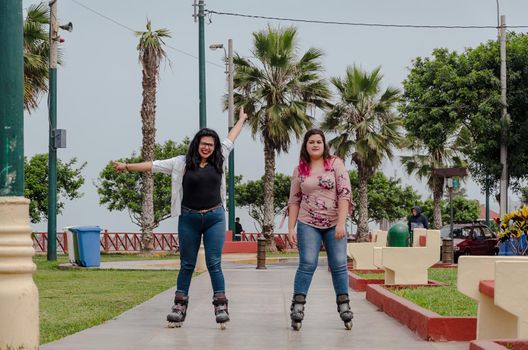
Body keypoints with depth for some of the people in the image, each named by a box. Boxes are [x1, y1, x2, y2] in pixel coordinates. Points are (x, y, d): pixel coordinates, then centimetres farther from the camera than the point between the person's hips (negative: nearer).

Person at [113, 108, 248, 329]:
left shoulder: (218, 160, 6)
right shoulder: (182, 163, 0)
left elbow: (230, 140, 21)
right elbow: (154, 165, 1)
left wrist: (241, 120, 34)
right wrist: (127, 166, 0)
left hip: (215, 218, 0)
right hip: (189, 218, 0)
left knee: (214, 263, -3)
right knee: (187, 264, 6)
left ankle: (221, 305, -1)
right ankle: (179, 306, 12)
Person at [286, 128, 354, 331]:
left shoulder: (335, 164, 0)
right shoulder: (299, 170, 7)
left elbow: (345, 194, -6)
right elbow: (294, 201, 10)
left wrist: (341, 223, -14)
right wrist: (291, 228, 2)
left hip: (334, 224, 0)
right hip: (308, 224, 1)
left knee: (339, 265, 1)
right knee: (307, 264, -8)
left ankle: (344, 305, 10)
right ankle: (297, 306, -7)